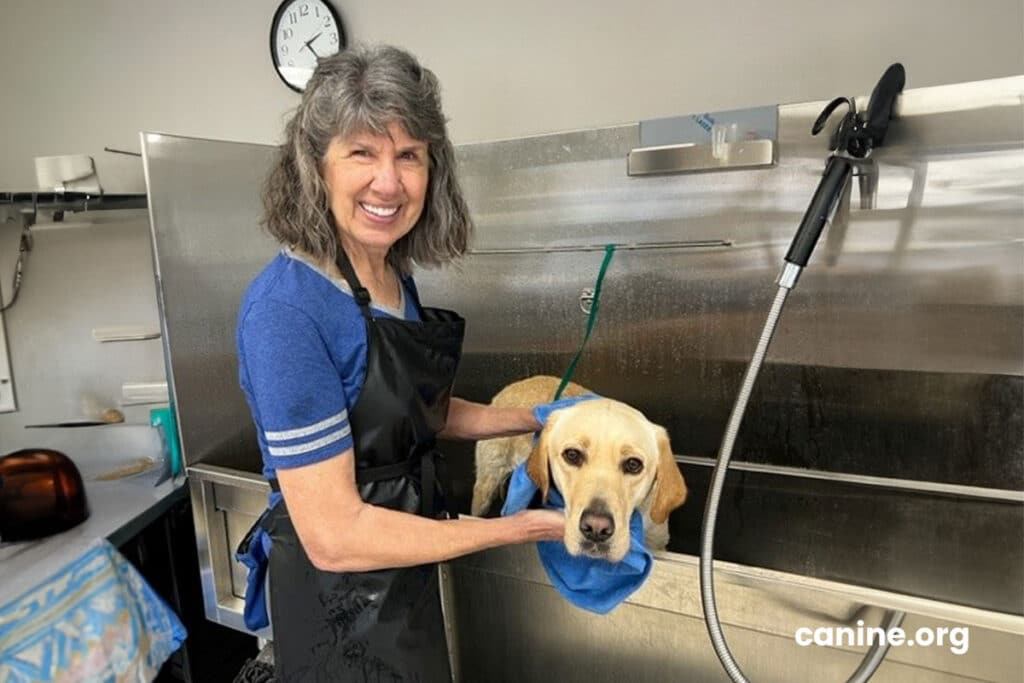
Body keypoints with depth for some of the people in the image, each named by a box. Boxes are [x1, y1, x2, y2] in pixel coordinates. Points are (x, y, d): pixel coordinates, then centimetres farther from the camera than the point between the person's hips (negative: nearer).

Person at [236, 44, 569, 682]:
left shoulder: (396, 277, -4)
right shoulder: (287, 309, -28)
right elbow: (335, 537, -27)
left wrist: (536, 420, 2)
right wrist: (521, 527, -21)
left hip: (408, 574, 7)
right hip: (341, 607, -7)